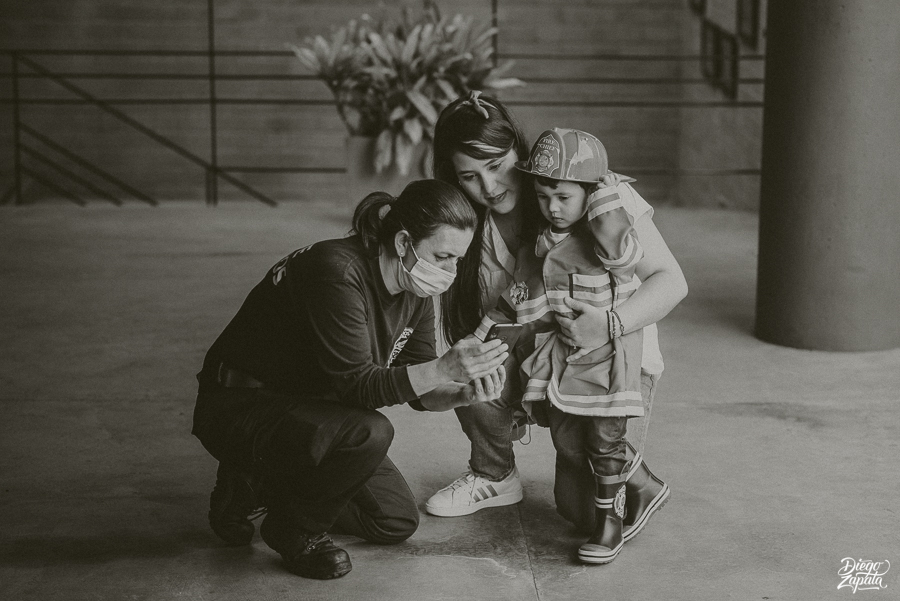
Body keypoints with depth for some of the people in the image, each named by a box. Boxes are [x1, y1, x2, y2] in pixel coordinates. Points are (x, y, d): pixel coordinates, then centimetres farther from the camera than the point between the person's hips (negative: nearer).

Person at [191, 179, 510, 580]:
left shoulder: (414, 289, -3)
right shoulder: (337, 272, -29)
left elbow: (417, 389, 0)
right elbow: (356, 386, -31)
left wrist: (462, 394, -22)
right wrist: (443, 369, -41)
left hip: (309, 408, 9)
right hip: (238, 407, -9)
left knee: (398, 521, 5)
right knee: (368, 433, -33)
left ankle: (261, 487, 17)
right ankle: (295, 529, -7)